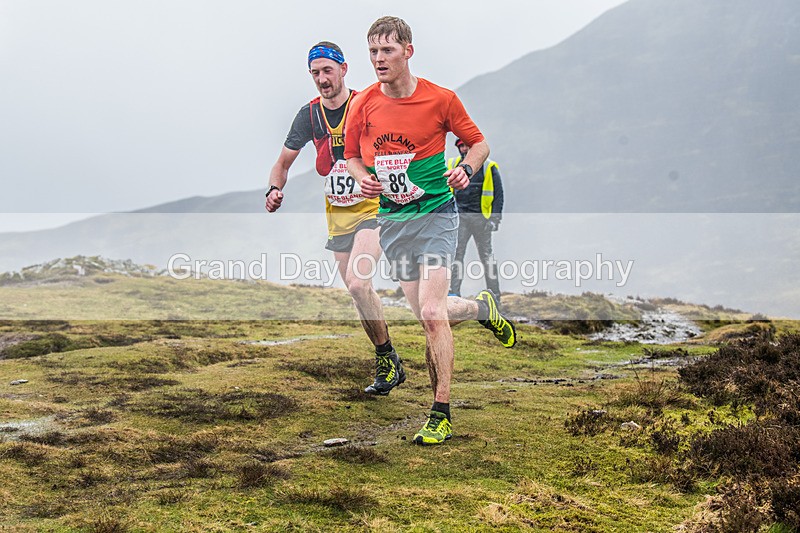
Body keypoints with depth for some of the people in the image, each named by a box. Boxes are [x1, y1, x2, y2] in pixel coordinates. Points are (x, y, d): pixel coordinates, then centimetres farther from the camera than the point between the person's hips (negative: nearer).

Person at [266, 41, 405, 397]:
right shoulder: (310, 115, 1)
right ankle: (389, 366, 23)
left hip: (374, 208, -5)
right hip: (337, 215, 5)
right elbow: (284, 162, 11)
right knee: (359, 292, 8)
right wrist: (274, 189, -9)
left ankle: (388, 360, -8)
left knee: (357, 283, -23)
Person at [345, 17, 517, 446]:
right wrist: (364, 178, -9)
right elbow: (351, 157, 13)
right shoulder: (364, 105, 0)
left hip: (434, 213, -4)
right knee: (426, 315, 8)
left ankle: (441, 415, -7)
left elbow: (478, 142, 5)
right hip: (391, 220, 4)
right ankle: (482, 307, 42)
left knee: (432, 315, -16)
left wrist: (466, 168, -16)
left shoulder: (440, 99, -8)